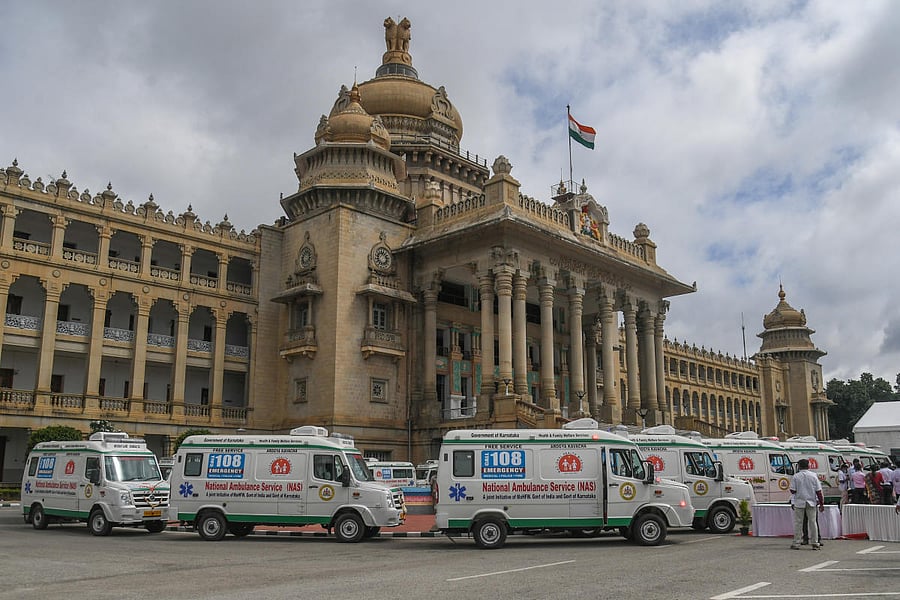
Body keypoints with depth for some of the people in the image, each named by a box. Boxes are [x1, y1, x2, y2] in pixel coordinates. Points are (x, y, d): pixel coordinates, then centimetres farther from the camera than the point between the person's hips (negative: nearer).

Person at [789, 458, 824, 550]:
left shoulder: (796, 476, -8)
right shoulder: (813, 476, -1)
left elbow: (793, 491, -10)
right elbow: (818, 491, -1)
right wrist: (821, 504, 5)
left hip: (799, 503, -2)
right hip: (811, 503, 2)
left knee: (798, 523, 4)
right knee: (812, 522, 9)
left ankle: (796, 543, 6)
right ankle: (815, 543, 11)